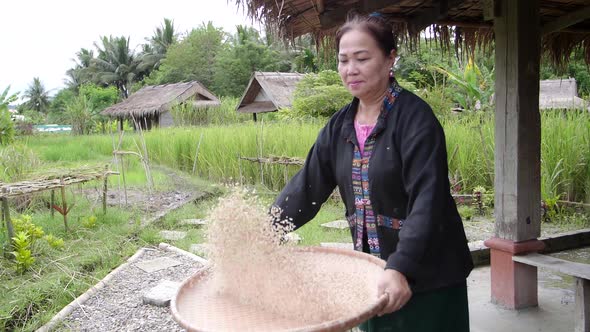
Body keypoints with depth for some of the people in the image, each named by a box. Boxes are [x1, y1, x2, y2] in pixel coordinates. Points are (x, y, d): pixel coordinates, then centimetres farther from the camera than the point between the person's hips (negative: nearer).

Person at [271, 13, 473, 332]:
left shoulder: (415, 117, -16)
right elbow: (305, 187, 1)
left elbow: (427, 200, -25)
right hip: (373, 271, 6)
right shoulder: (339, 126, 3)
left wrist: (401, 268, -35)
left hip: (427, 274, -6)